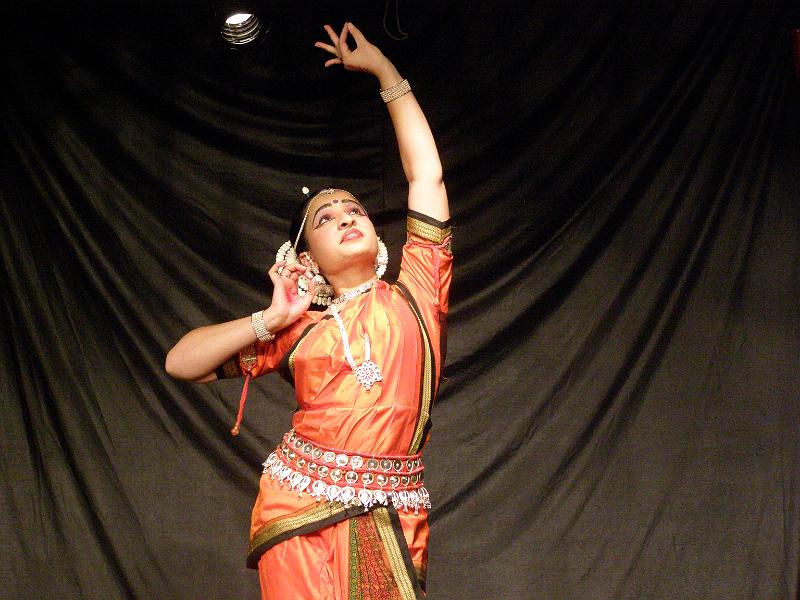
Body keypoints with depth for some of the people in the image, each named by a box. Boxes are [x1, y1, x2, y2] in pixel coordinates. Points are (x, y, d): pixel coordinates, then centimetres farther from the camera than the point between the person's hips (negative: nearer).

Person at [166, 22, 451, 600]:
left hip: (395, 517, 0)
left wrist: (383, 68, 20)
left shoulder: (413, 294, 10)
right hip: (301, 508, 0)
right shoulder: (298, 328, 12)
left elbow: (426, 173, 12)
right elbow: (181, 363, 11)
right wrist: (270, 319, 4)